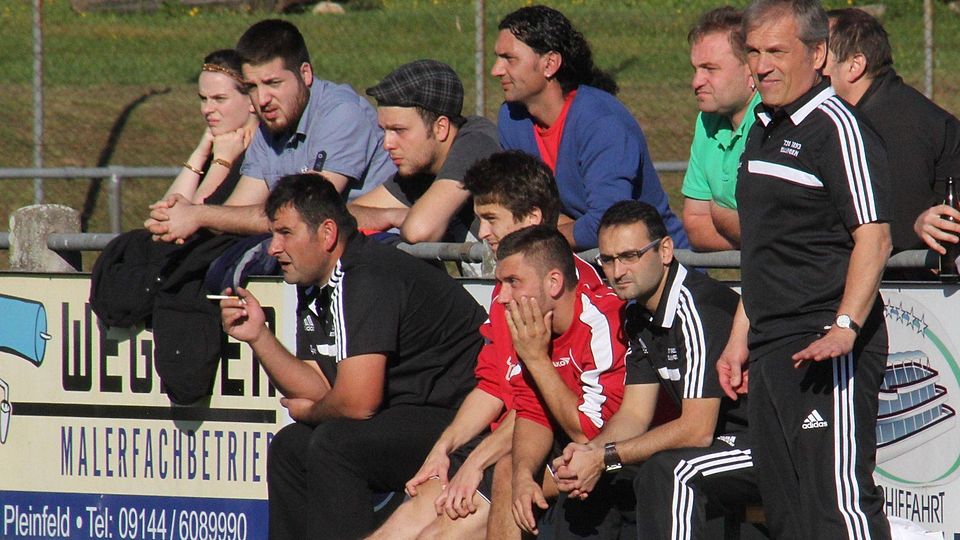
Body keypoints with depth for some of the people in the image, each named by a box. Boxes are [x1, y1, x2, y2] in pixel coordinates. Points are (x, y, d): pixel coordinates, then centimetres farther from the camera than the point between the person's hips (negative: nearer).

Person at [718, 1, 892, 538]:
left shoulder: (837, 127, -11)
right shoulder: (764, 129, 18)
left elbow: (874, 238, -19)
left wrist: (845, 328, -29)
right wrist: (741, 337, 24)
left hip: (828, 353, -10)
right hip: (772, 351, 10)